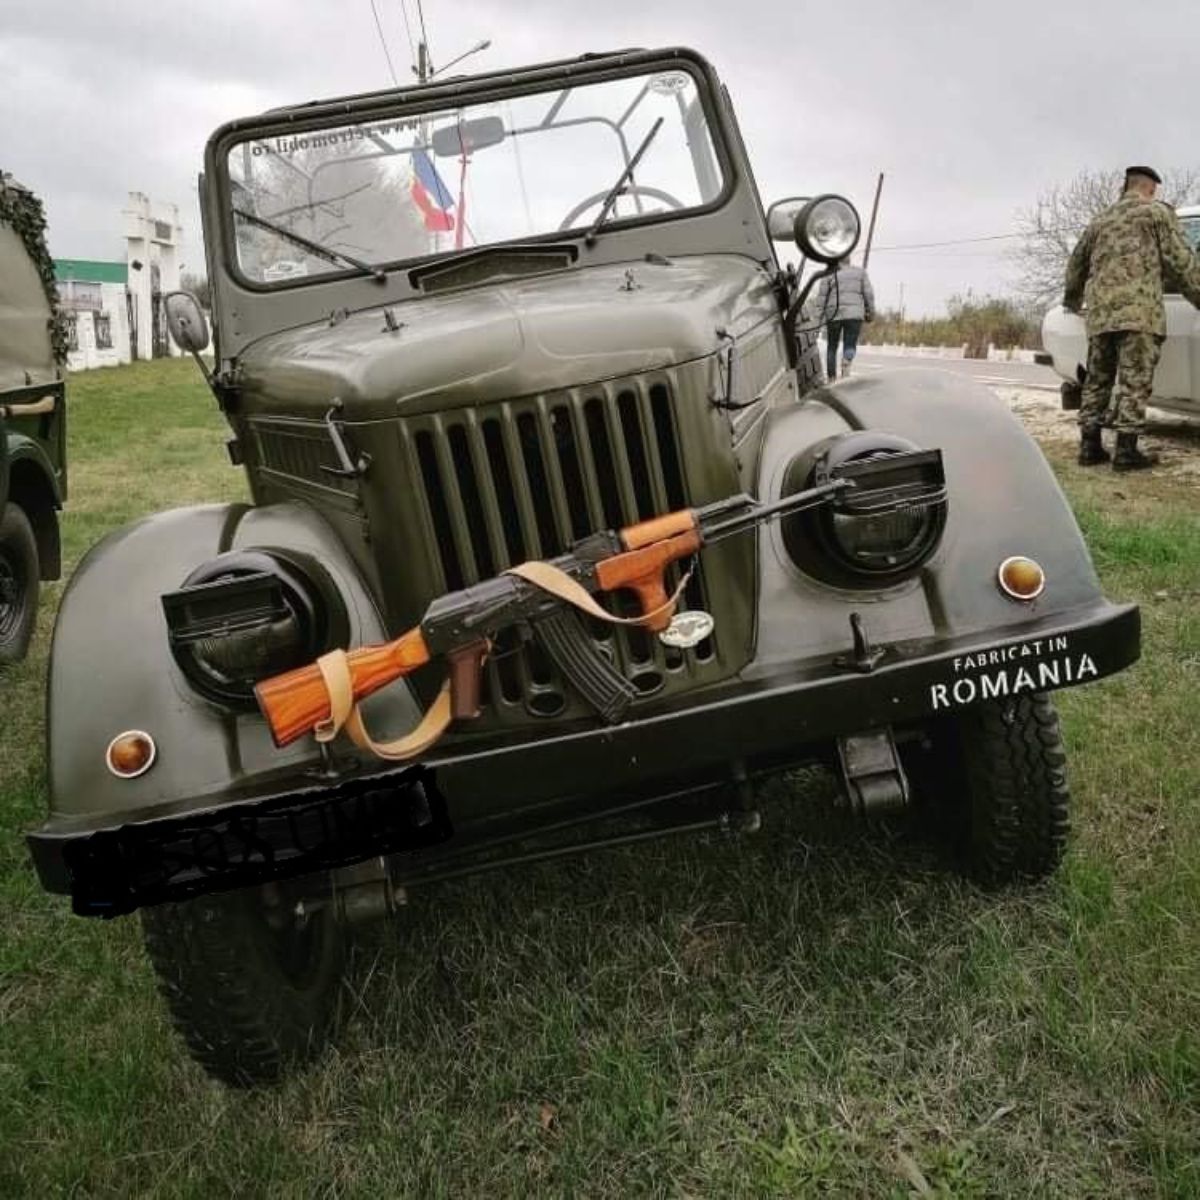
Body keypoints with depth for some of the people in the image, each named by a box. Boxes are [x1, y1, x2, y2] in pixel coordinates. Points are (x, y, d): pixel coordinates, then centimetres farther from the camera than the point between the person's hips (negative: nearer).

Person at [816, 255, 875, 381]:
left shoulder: (829, 275, 7)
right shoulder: (860, 272, 11)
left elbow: (821, 296, 0)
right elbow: (868, 293, 6)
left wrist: (820, 316, 0)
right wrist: (870, 312, 13)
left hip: (834, 315, 0)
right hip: (854, 314, 0)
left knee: (832, 347, 12)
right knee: (850, 346, -1)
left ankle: (831, 378, 11)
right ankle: (846, 364, -33)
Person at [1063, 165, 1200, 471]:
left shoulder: (1100, 220, 25)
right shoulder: (1157, 212, 7)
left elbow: (1077, 262, 34)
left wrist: (1072, 300, 50)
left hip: (1098, 311, 6)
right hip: (1137, 308, -6)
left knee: (1097, 379, 10)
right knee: (1135, 380, -7)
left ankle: (1090, 446, 8)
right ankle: (1126, 451, -11)